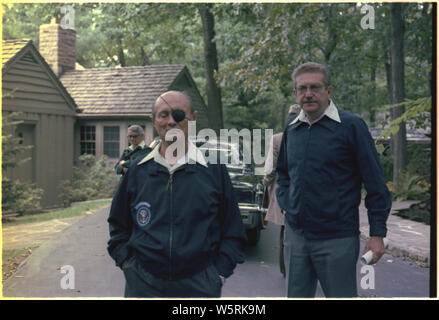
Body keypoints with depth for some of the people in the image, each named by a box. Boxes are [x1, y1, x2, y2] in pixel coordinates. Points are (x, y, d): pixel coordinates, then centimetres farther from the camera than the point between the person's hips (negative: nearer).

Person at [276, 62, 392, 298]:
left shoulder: (351, 126, -8)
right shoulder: (291, 130, 9)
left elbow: (376, 185, -7)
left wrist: (377, 234, -10)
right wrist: (286, 205, 8)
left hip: (337, 239, -5)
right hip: (295, 235, 5)